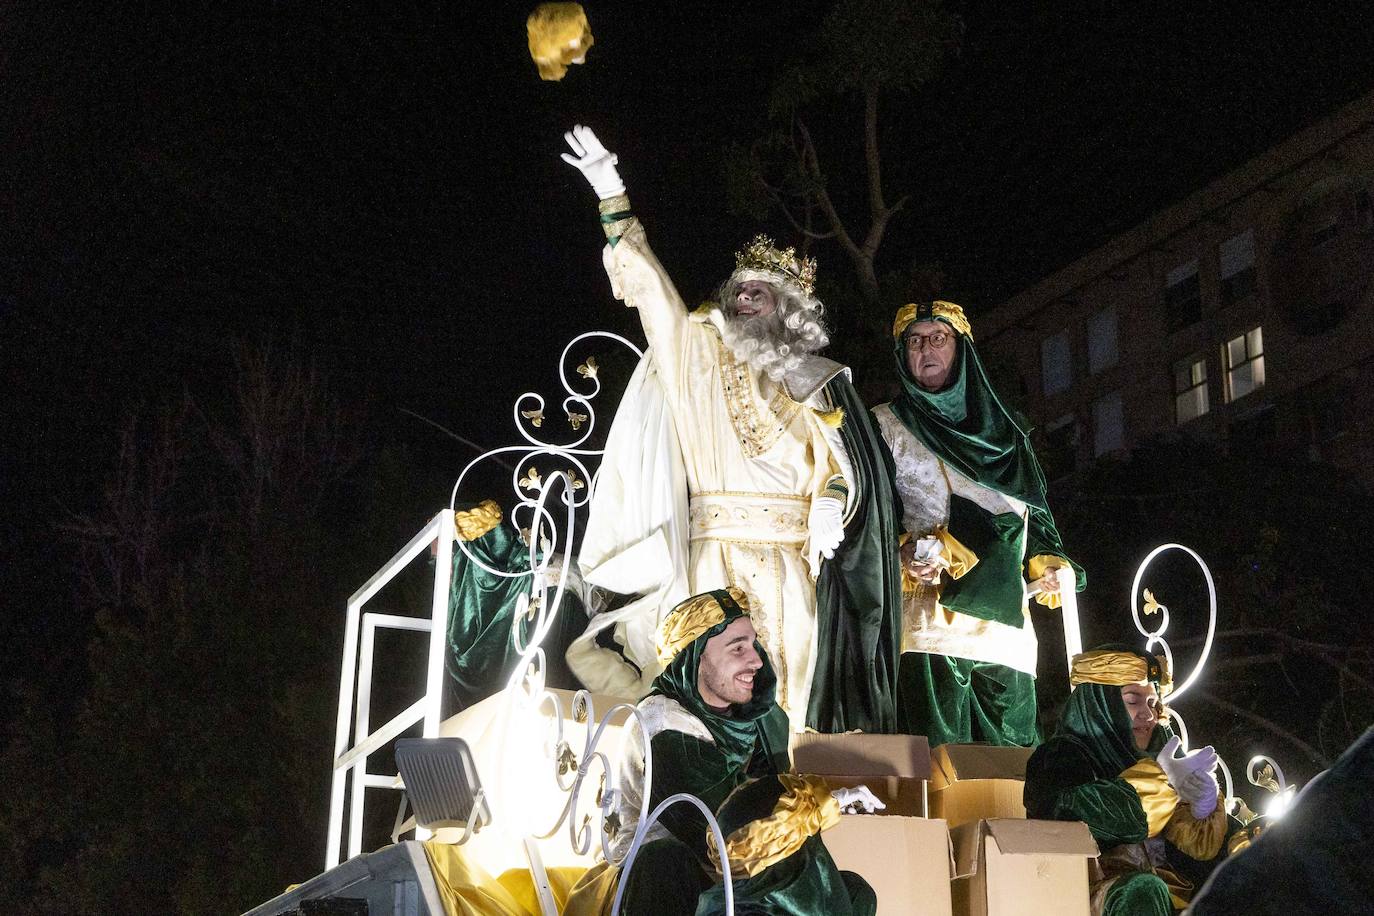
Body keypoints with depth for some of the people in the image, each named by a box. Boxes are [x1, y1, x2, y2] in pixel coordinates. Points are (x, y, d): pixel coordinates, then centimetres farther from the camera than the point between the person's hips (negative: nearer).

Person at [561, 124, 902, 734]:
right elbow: (652, 289, 7)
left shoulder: (819, 380, 12)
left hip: (792, 561, 0)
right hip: (718, 556, 0)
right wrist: (613, 200, 2)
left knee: (791, 685, -5)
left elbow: (843, 461, 8)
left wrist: (830, 511, -13)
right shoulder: (704, 357, 13)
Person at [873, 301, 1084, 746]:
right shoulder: (886, 424, 12)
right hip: (930, 620, -4)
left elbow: (1033, 517, 24)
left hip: (1005, 625, 4)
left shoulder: (1003, 435, 24)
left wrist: (1048, 563, 5)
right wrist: (902, 553, -17)